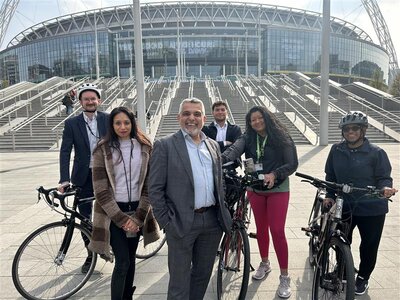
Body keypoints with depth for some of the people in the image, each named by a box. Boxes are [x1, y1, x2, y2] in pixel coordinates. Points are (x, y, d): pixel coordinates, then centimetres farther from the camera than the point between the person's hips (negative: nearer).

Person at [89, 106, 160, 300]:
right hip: (113, 212, -3)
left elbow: (148, 185, -1)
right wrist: (121, 219, -12)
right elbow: (101, 190, -9)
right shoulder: (103, 150, -7)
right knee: (123, 262, -4)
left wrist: (138, 217, -8)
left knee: (131, 258, 15)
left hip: (137, 211, 3)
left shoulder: (144, 148, -1)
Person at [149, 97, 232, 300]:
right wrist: (166, 222, -10)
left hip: (212, 221, 5)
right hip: (182, 222, -5)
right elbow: (155, 189, -8)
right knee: (179, 282, 9)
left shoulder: (213, 145, 11)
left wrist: (222, 213, 11)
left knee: (203, 275, 20)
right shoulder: (165, 146, -7)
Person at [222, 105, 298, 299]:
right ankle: (264, 263, 38)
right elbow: (235, 149, -22)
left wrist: (274, 174, -27)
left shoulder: (281, 138, -8)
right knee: (261, 228, 16)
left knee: (277, 230, -5)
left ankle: (284, 277, 11)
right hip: (255, 189, 4)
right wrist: (222, 158, -44)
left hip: (277, 189, -3)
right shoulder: (248, 138, -2)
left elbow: (293, 164, -10)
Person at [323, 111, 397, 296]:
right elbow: (331, 176, 8)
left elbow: (384, 177, -5)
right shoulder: (336, 150, 0)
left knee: (369, 246, 12)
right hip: (344, 206, 3)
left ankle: (363, 277, 36)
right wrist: (329, 195, -1)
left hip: (372, 209, -2)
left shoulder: (376, 152, -9)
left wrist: (385, 187, -26)